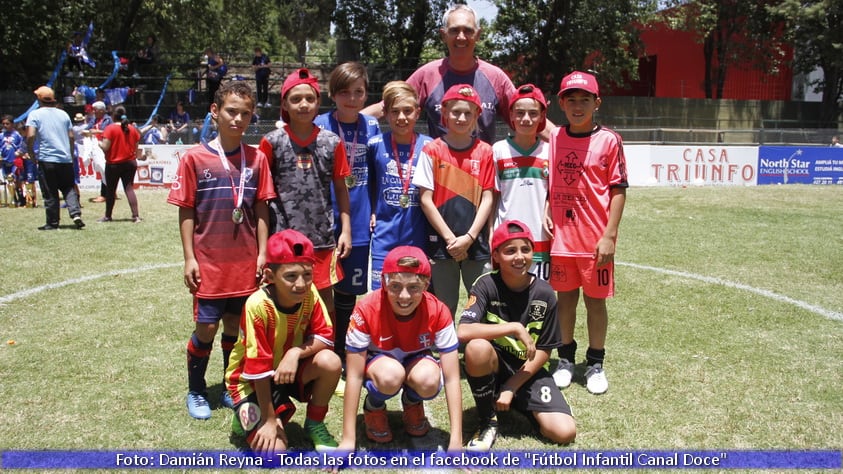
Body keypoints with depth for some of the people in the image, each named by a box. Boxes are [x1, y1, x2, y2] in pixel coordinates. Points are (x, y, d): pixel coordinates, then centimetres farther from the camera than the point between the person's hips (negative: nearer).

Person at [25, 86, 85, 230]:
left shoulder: (35, 114, -2)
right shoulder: (63, 114, 10)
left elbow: (30, 136, -13)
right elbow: (71, 136, 9)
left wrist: (31, 153, 0)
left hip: (46, 160, -3)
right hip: (66, 159, 3)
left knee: (50, 193, 4)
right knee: (69, 188, 12)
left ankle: (52, 223, 8)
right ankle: (76, 213, -9)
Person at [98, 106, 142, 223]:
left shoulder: (110, 128, -11)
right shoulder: (133, 129, 3)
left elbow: (105, 147, -15)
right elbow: (136, 148, 7)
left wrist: (99, 143, 4)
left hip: (113, 164, -3)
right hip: (130, 163, 3)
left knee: (110, 190, 9)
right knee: (129, 188, 1)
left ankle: (108, 216, 20)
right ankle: (136, 216, -10)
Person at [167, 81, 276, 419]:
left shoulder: (256, 159, 2)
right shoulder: (195, 158, -5)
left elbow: (261, 209, 5)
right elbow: (186, 211, -3)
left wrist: (262, 252, 1)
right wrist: (189, 258, -6)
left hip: (245, 264, 2)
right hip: (209, 262, -2)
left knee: (235, 326, 12)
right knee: (206, 328, 4)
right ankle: (195, 392, 24)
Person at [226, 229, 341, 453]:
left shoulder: (309, 293, -17)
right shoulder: (258, 305, -31)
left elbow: (325, 336, -12)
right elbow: (258, 368, -25)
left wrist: (296, 352, -32)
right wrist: (269, 419, -20)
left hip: (290, 368, 4)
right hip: (252, 379, -4)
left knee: (330, 362, -26)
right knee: (273, 449, -19)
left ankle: (315, 424, 0)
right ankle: (247, 417, 14)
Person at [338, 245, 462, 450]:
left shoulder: (438, 312, -27)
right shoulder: (366, 310, -31)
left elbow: (452, 379, -24)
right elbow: (354, 377, -26)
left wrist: (456, 442, -28)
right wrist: (348, 441, -25)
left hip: (416, 360, 1)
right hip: (376, 361, -1)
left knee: (429, 380, -34)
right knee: (391, 375, -37)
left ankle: (412, 404, 4)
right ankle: (373, 408, 0)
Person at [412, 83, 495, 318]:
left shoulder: (485, 152, 4)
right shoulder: (432, 150, 0)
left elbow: (487, 199, 2)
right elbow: (425, 199, -3)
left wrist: (469, 237, -8)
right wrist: (450, 238, -8)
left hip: (476, 242, 1)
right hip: (441, 243, -1)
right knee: (444, 307, 7)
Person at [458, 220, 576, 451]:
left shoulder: (544, 293, -10)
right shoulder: (486, 285, -15)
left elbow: (544, 350, -5)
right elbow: (463, 332, -30)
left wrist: (511, 387, -11)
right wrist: (514, 328, -30)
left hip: (528, 371, 2)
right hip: (494, 366, -1)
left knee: (564, 432, -18)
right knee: (477, 347, -37)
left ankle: (519, 404, 14)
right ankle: (488, 422, -12)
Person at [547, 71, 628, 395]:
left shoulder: (609, 141, -5)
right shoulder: (553, 139, 5)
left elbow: (619, 190, -6)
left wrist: (609, 235, -11)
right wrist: (546, 215, -2)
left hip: (595, 240, -3)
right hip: (561, 237, 3)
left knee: (595, 301, 8)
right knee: (565, 298, 12)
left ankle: (595, 364, 23)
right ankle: (566, 359, 27)